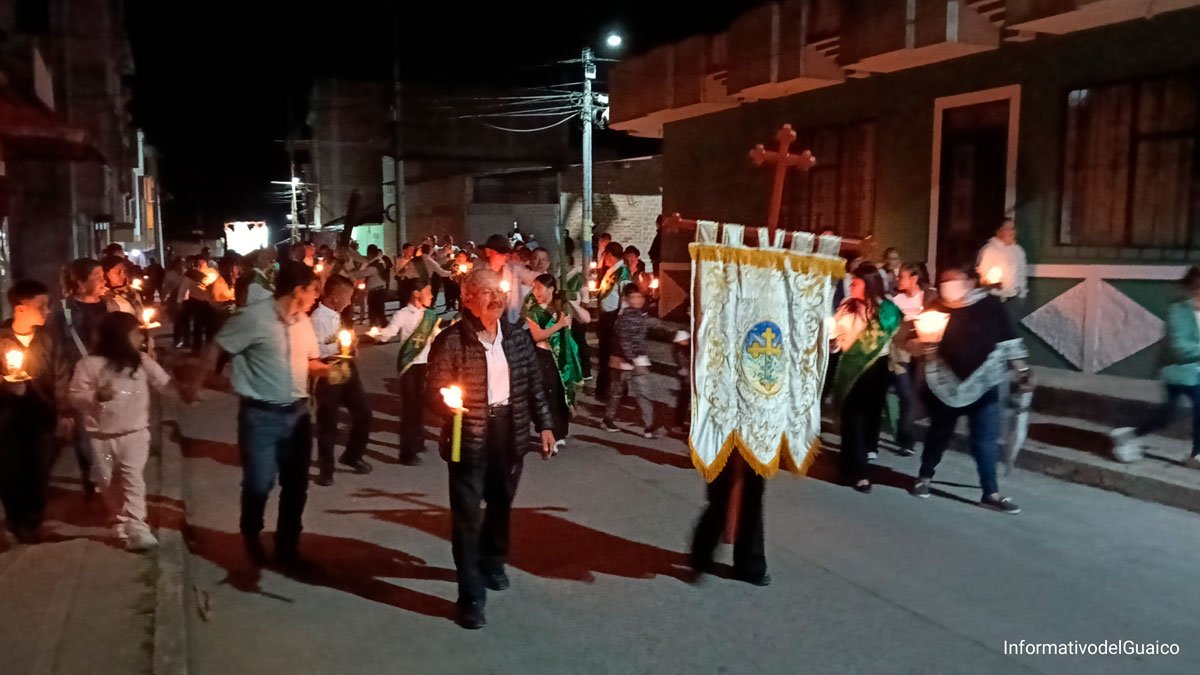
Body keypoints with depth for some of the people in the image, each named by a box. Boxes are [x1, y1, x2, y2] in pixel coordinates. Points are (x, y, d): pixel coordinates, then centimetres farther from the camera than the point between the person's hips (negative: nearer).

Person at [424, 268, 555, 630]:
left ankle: (492, 563, 46)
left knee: (501, 505, 21)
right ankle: (471, 595, 12)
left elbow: (534, 385, 10)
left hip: (509, 432, 5)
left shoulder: (519, 337, 3)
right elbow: (434, 392, -11)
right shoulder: (450, 341, -12)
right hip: (470, 436, -5)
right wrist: (447, 406, -32)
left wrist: (544, 425, 7)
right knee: (467, 515, 0)